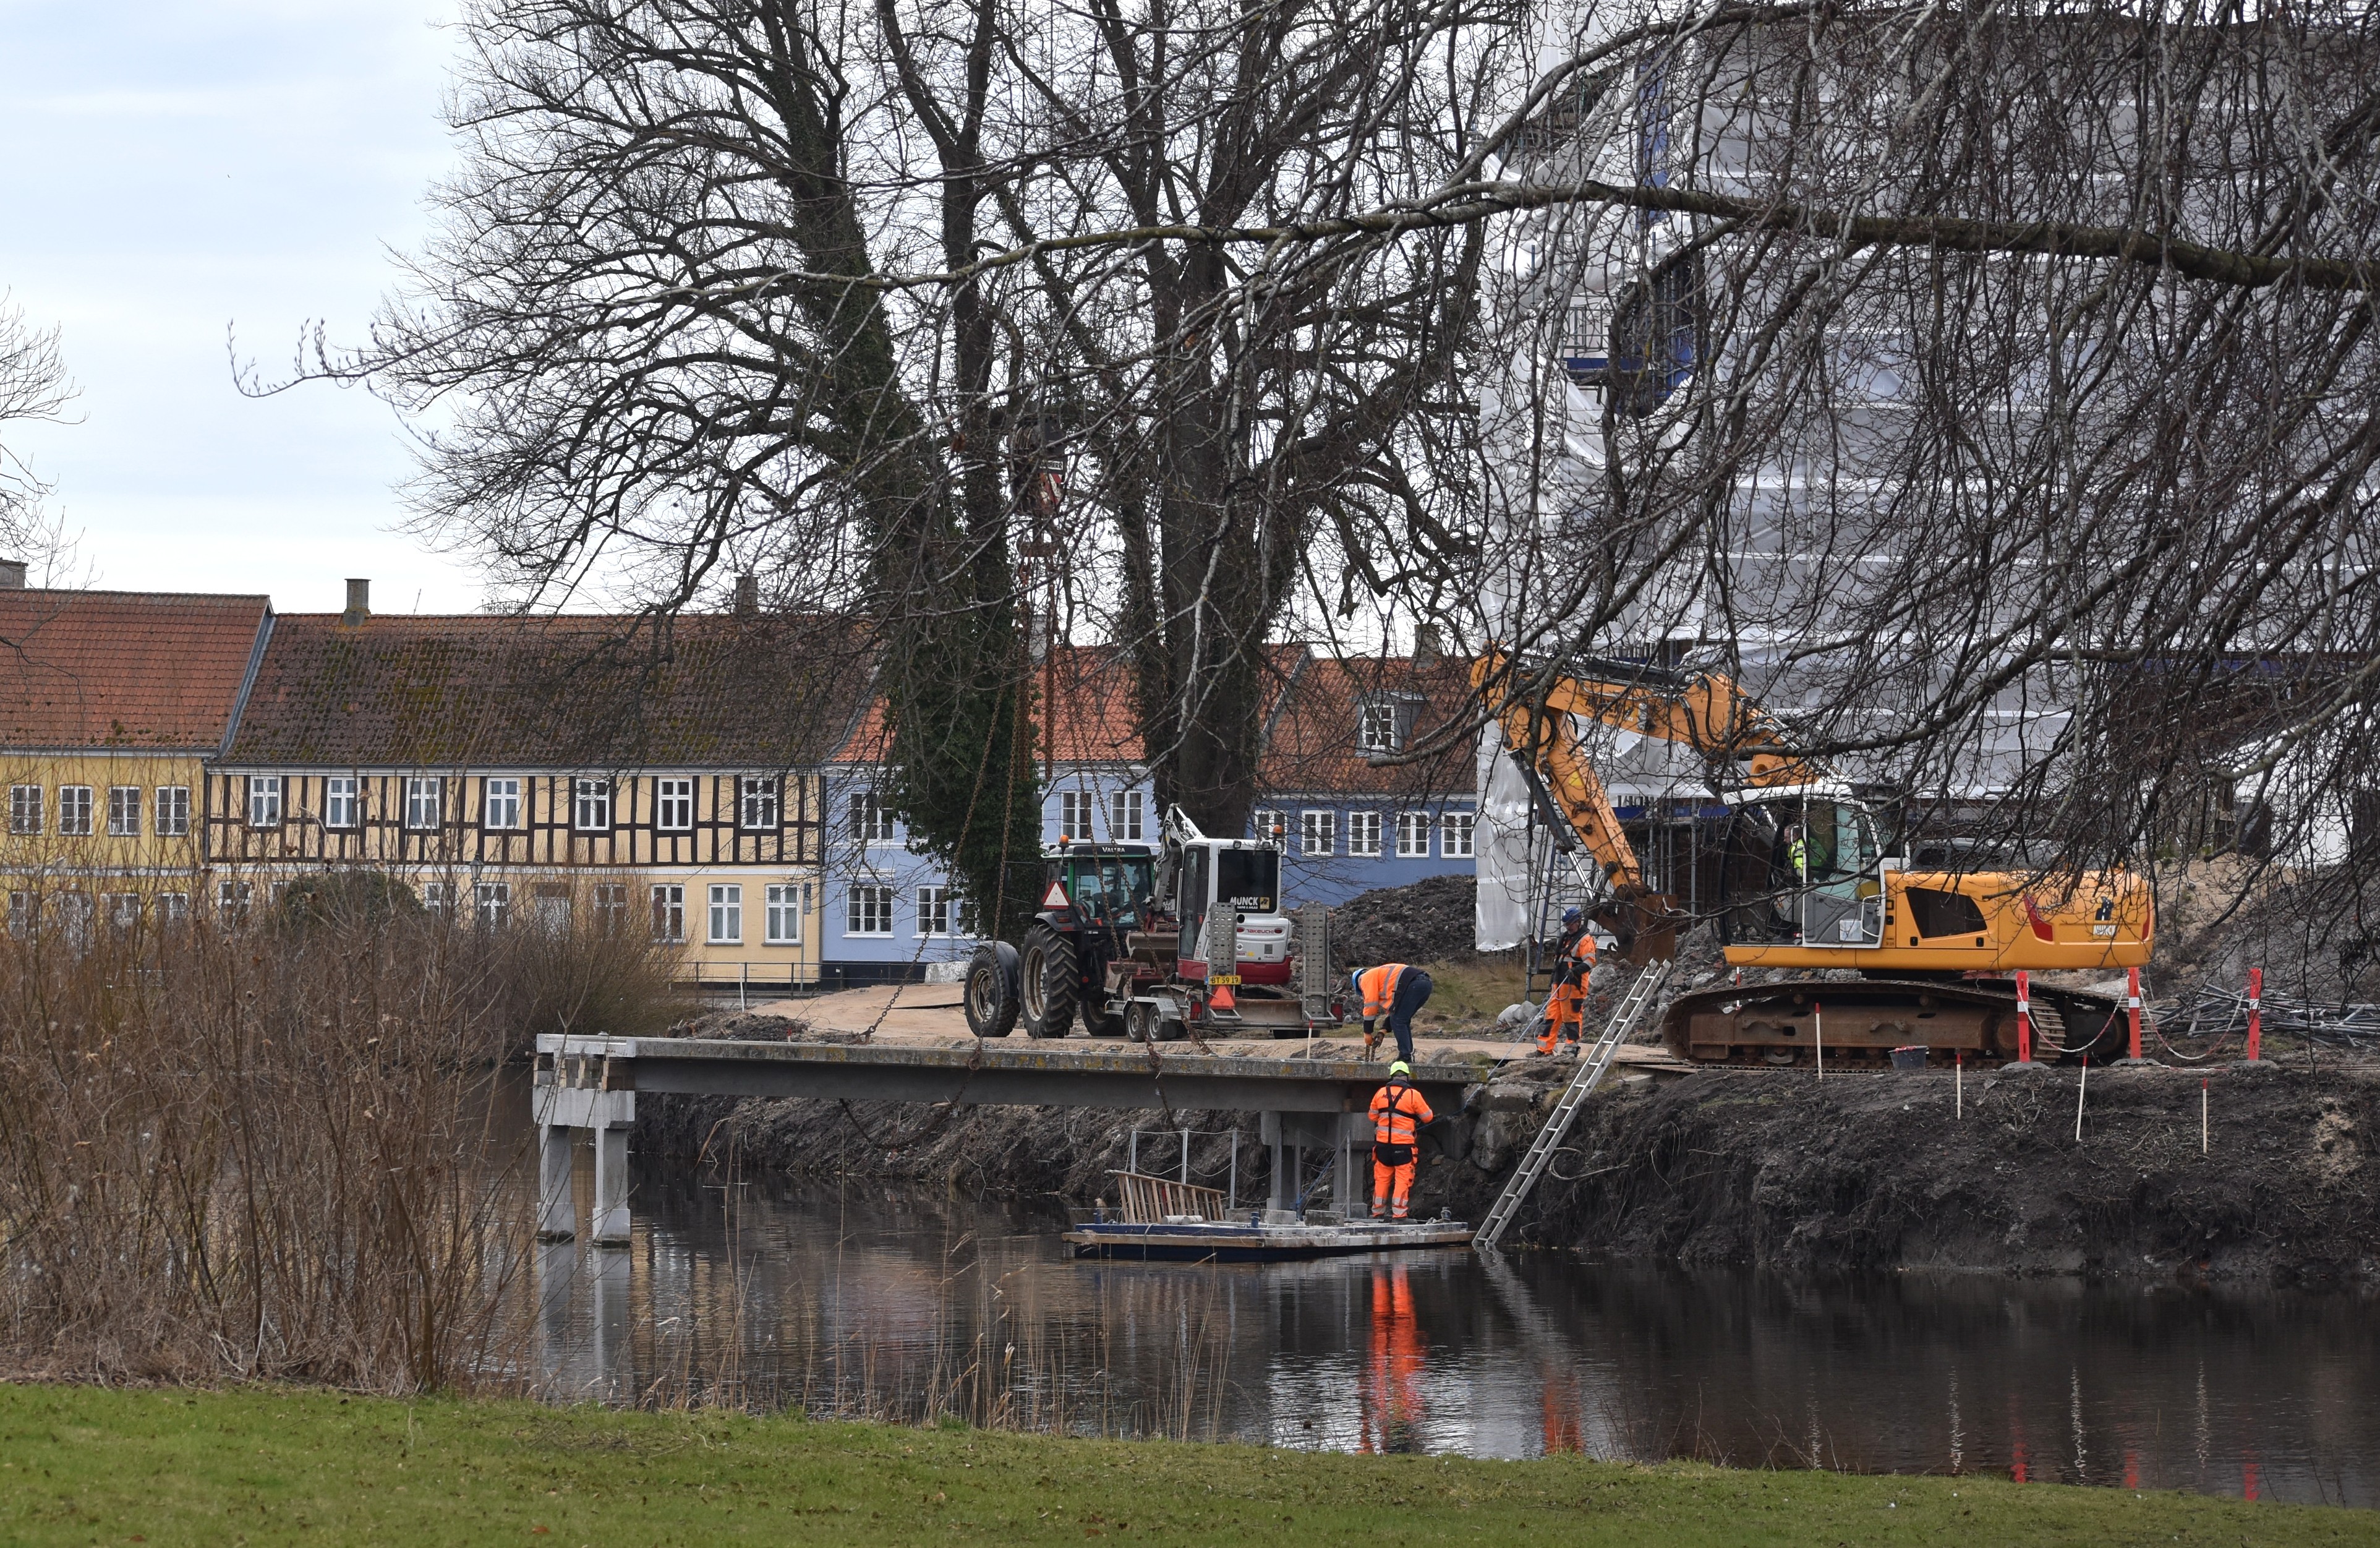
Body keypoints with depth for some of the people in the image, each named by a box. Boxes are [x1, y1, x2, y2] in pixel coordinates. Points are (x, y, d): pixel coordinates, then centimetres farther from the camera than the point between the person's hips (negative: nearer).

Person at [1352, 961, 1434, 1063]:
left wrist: (1367, 1033, 9)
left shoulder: (1368, 978, 11)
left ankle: (1405, 1058, -7)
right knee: (1403, 1021, 19)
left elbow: (1370, 1005, 3)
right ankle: (1408, 1057, 17)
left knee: (1398, 1022, -3)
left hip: (1413, 985, -9)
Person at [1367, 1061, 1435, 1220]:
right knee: (1403, 1178, 0)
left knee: (1382, 1178, 12)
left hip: (1383, 1143, 4)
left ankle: (1378, 1212, 17)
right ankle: (1398, 1213, -5)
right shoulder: (1413, 1094, -8)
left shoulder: (1381, 1093, 3)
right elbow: (1427, 1117, 1)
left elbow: (1373, 1116, 14)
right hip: (1404, 1145, -4)